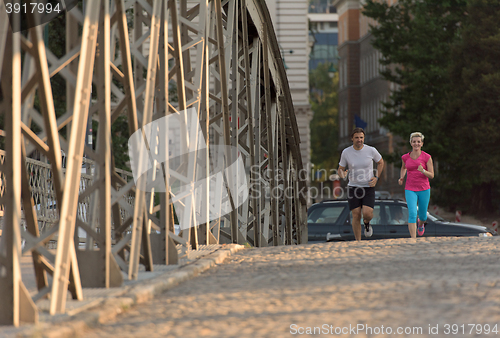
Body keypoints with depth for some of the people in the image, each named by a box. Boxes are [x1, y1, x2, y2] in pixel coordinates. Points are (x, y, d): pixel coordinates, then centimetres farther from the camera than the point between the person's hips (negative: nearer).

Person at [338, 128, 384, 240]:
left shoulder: (371, 151, -7)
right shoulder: (346, 153, -6)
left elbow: (380, 162, 13)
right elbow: (340, 169, 5)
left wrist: (376, 177, 1)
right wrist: (342, 175, -20)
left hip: (368, 188, -1)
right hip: (353, 188, 1)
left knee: (367, 213, -17)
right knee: (356, 216, -4)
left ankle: (366, 223, 21)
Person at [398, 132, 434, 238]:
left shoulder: (427, 157, -6)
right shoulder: (405, 157, 1)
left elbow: (431, 175, -7)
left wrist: (423, 171, -26)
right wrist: (401, 178, 7)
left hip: (424, 189, 0)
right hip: (410, 190, 0)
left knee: (423, 216, 12)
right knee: (412, 214, -18)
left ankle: (421, 223, 52)